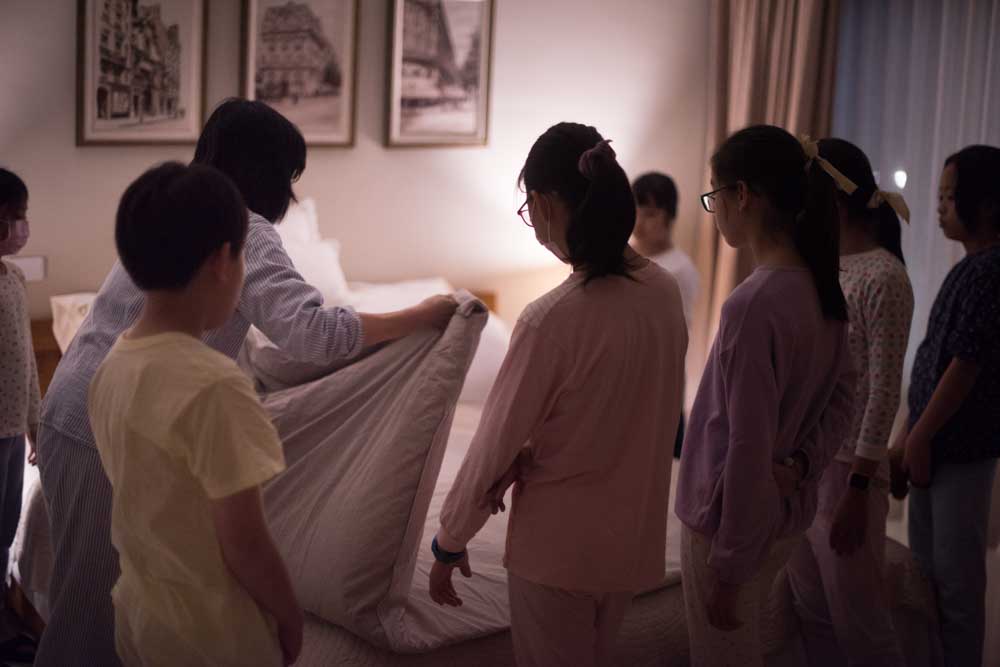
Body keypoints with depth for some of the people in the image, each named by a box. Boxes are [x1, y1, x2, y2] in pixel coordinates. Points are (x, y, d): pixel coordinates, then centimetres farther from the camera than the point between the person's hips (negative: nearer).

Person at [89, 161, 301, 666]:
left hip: (136, 607, 7)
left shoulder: (111, 367, -3)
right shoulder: (214, 384, -26)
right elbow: (244, 546, -21)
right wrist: (291, 617, -6)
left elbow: (143, 500, 7)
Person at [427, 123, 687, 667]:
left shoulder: (552, 319, -25)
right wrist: (537, 448, -4)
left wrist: (448, 543, -2)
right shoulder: (664, 291, -6)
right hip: (636, 536, 6)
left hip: (558, 544, -6)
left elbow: (494, 443, -15)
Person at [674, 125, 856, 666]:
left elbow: (749, 449, -23)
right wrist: (802, 463, -3)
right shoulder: (821, 287, 2)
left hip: (734, 523, -8)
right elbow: (842, 394, 12)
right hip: (787, 514, 8)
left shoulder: (753, 305, -25)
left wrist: (727, 569, -16)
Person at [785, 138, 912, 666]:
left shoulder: (884, 277, -15)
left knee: (856, 619, 3)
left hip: (846, 466, -8)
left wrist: (857, 488, -19)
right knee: (811, 610, 14)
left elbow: (884, 393, -18)